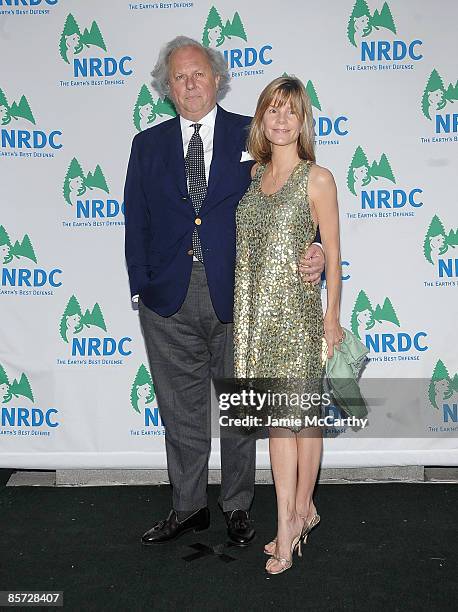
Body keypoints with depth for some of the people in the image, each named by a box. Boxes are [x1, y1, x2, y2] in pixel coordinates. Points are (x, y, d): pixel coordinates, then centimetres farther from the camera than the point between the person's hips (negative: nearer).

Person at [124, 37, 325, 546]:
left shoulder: (253, 136, 4)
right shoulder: (147, 145, 10)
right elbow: (137, 221, 8)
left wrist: (312, 250, -16)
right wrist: (141, 287, 0)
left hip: (236, 296, -1)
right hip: (169, 300, 2)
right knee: (181, 411, 12)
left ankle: (237, 507, 29)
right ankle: (188, 508, 29)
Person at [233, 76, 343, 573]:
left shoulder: (317, 178, -3)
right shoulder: (255, 173, 12)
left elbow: (332, 252, -2)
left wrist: (332, 316, -3)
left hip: (296, 308, -5)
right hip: (256, 309, 5)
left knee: (300, 414, 5)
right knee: (277, 417, 9)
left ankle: (297, 511, 25)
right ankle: (293, 517, 21)